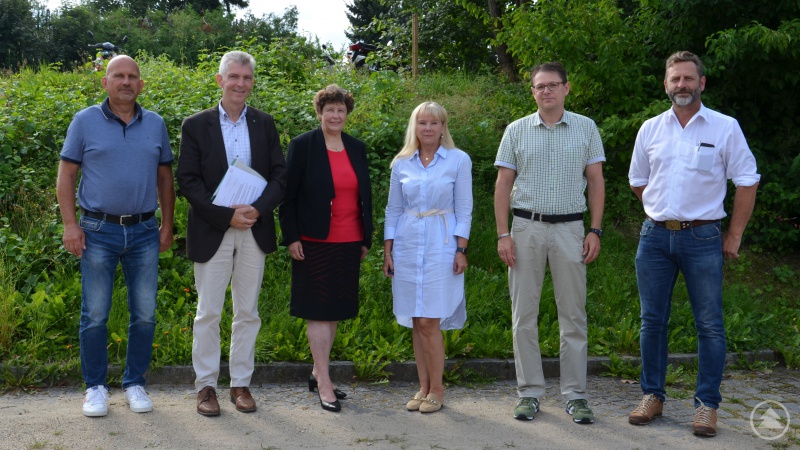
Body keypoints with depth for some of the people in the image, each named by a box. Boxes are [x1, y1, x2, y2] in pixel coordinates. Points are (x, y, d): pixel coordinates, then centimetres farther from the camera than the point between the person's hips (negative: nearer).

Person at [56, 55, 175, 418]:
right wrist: (70, 224, -7)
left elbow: (165, 177, 13)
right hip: (98, 231, -2)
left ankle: (135, 383, 20)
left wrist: (167, 225, 8)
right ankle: (95, 387, 17)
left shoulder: (156, 125, 8)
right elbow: (66, 175, 1)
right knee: (94, 315, 3)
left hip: (144, 231, 2)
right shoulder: (85, 121, 0)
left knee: (145, 314, 6)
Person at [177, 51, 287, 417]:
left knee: (247, 313, 9)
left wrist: (258, 208, -15)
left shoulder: (264, 124, 7)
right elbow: (187, 180, -6)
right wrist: (227, 215, -16)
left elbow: (280, 174, 3)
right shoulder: (196, 125, -1)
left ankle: (241, 383, 20)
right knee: (208, 313, 3)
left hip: (255, 231, 3)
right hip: (212, 232, -2)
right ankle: (205, 385, 15)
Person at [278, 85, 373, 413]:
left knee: (335, 311, 11)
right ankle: (325, 386, 1)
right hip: (314, 242, -5)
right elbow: (287, 195, -4)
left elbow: (365, 196, 14)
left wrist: (366, 239, 11)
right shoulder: (302, 146, -3)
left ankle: (317, 373, 25)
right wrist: (291, 238, -9)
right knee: (318, 312, -3)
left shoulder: (357, 148, 11)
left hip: (349, 243, 5)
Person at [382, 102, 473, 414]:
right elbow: (393, 210, 12)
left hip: (441, 246, -3)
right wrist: (387, 251, 7)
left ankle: (437, 389, 5)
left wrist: (462, 250, -7)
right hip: (407, 246, 4)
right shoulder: (401, 163, 9)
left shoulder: (459, 160, 0)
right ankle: (423, 387, 15)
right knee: (415, 322, 6)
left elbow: (464, 210, 0)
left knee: (429, 322, -7)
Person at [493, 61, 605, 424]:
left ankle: (575, 394, 10)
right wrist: (503, 234, -4)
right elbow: (503, 184, 4)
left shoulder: (586, 128, 6)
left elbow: (596, 181, 6)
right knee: (524, 315, 4)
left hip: (570, 228, 0)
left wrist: (595, 231, -3)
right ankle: (529, 392, 13)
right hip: (526, 227, 1)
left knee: (573, 315, 2)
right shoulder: (516, 131, 6)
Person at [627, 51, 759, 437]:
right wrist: (663, 211, 13)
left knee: (710, 325, -1)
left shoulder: (725, 127, -1)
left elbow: (747, 181, 1)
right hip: (655, 237, 3)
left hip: (702, 238, -3)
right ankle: (652, 396, 20)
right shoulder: (650, 129, 7)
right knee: (652, 321, 8)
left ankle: (707, 404, 9)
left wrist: (734, 236, -1)